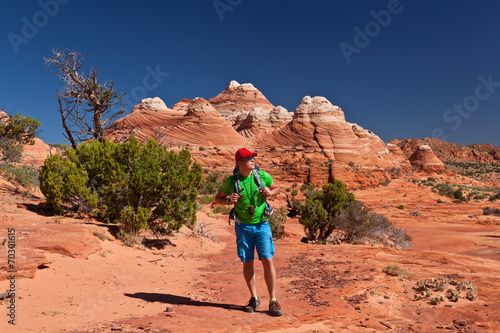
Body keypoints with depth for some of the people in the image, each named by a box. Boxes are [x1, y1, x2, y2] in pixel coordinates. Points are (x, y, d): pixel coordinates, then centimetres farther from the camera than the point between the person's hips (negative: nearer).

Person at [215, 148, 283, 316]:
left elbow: (277, 188, 12)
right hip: (243, 226, 0)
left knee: (268, 261, -4)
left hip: (262, 225, 0)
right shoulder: (230, 181, -7)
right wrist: (228, 200, -16)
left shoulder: (263, 176, -5)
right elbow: (217, 199, 5)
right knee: (247, 262, 7)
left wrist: (270, 192, -11)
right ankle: (254, 299, 22)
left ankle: (273, 301, 7)